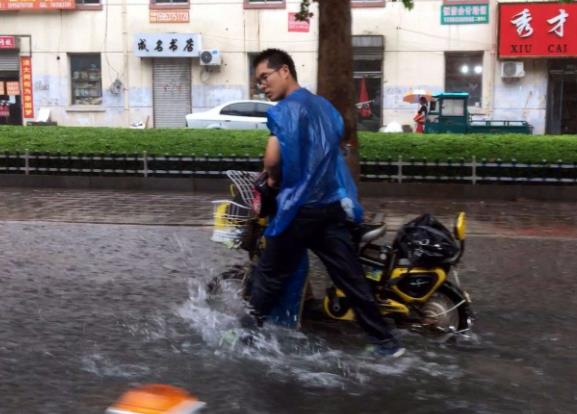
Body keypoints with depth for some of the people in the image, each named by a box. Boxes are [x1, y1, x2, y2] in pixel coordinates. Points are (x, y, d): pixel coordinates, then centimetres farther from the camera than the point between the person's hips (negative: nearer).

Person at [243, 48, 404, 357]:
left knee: (269, 277, 8)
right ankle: (385, 342, 13)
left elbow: (272, 158, -23)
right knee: (351, 277, 10)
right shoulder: (323, 105, 13)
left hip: (300, 208, -7)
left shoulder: (286, 109, -13)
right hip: (333, 204, 7)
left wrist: (274, 179, -1)